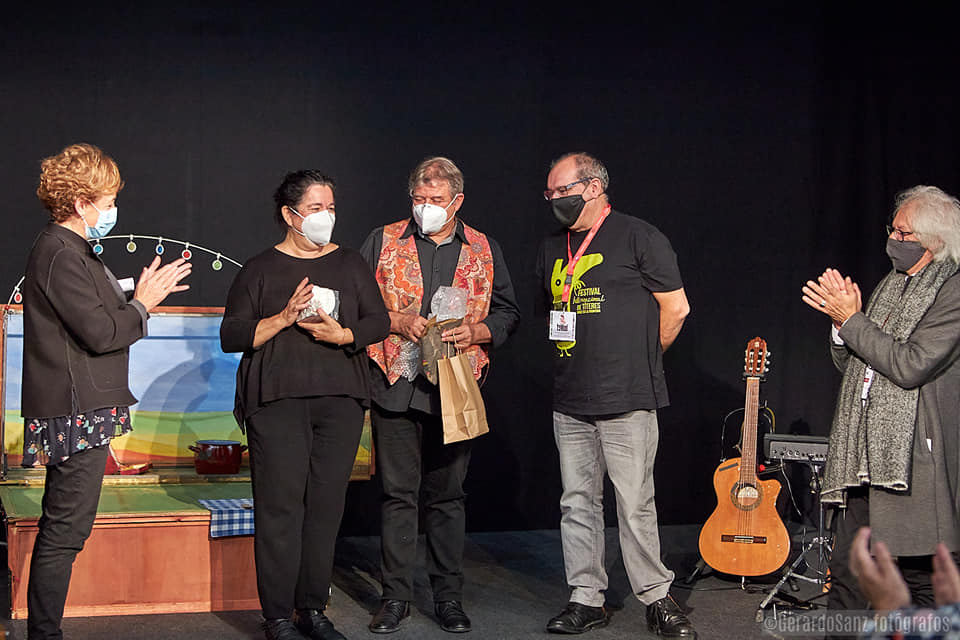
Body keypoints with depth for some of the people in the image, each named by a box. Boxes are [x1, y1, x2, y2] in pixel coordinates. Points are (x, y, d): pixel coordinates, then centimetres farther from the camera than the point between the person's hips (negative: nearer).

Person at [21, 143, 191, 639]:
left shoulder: (70, 250, 18)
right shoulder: (60, 254, -16)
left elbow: (94, 316, 19)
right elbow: (99, 333, -20)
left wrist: (139, 295, 11)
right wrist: (142, 305, -6)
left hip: (77, 411, 11)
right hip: (76, 412, -11)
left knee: (62, 529, 14)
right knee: (66, 530, -7)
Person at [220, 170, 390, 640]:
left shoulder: (350, 265, 15)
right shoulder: (261, 269, 5)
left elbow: (379, 320, 10)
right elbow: (231, 336, 0)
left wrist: (344, 334, -9)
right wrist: (284, 318, -13)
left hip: (341, 400, 3)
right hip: (277, 399, -3)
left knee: (326, 505, 3)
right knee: (280, 506, -6)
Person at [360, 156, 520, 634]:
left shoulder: (484, 250, 10)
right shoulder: (383, 242, 7)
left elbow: (507, 313, 12)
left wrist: (475, 332, -7)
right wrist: (398, 322, -9)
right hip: (395, 385, -1)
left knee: (447, 495, 7)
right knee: (397, 492, 2)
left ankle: (448, 596, 16)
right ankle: (395, 596, 10)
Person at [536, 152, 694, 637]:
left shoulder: (639, 238, -3)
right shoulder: (552, 248, 15)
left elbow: (676, 308, -1)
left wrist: (641, 360, 7)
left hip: (626, 399, -6)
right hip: (568, 401, 6)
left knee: (636, 506, -4)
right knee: (577, 503, 8)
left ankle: (656, 597, 8)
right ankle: (586, 598, 16)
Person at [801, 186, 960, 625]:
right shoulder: (889, 287, 17)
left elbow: (912, 365, -19)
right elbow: (849, 363, 18)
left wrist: (852, 320, -13)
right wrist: (841, 320, -1)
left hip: (911, 455, -7)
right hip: (861, 452, 7)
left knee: (919, 573, -1)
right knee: (845, 568, 10)